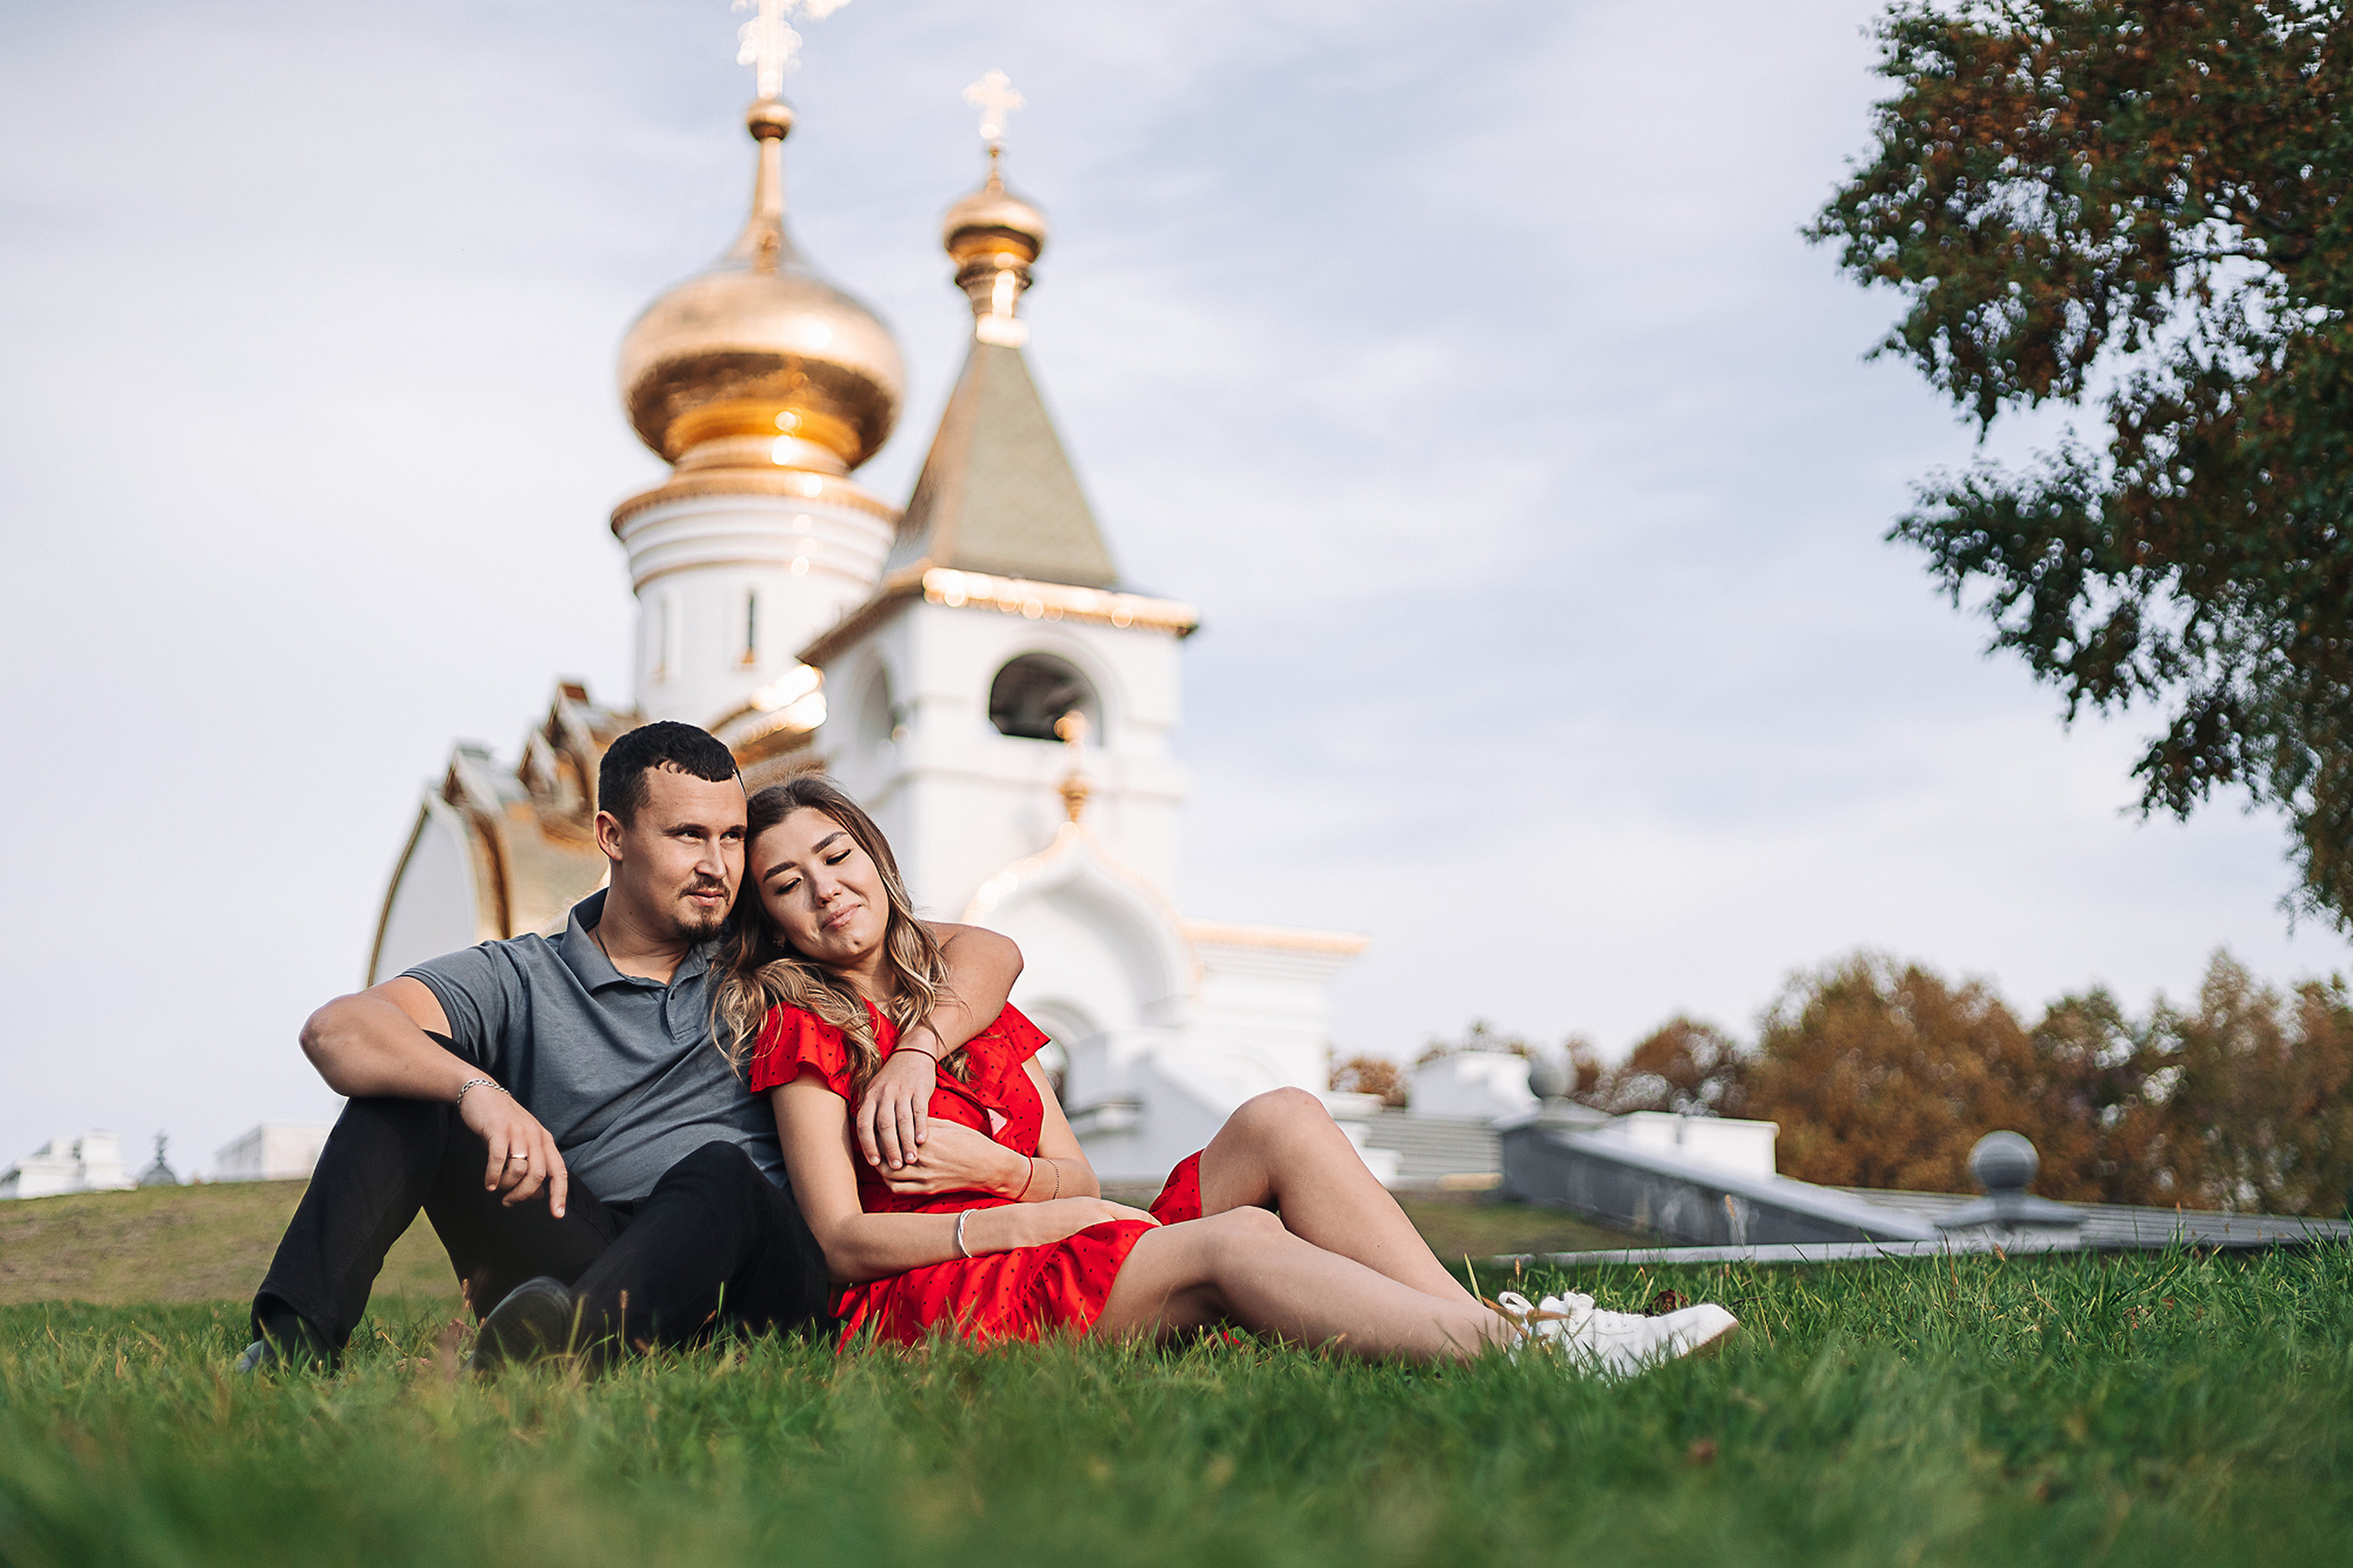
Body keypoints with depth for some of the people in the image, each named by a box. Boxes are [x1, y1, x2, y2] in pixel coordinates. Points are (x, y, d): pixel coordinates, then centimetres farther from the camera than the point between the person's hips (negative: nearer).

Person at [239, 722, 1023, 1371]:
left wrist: (916, 1053, -8)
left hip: (751, 1282, 0)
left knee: (719, 1172, -33)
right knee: (418, 1071, -12)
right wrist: (479, 1091, -27)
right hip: (581, 1257, 1)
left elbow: (987, 953, 13)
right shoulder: (517, 982, 11)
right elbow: (335, 1031, -7)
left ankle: (576, 1338, -62)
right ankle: (296, 1339, -31)